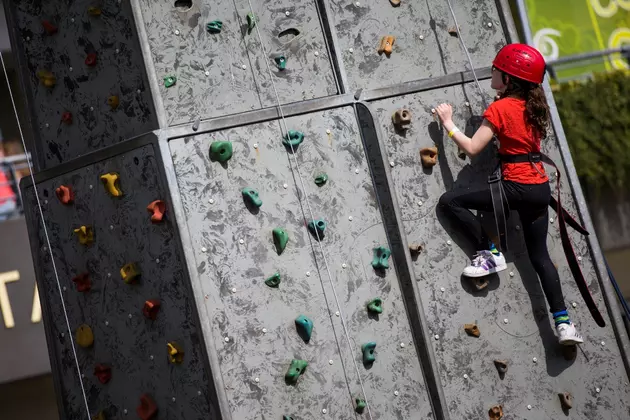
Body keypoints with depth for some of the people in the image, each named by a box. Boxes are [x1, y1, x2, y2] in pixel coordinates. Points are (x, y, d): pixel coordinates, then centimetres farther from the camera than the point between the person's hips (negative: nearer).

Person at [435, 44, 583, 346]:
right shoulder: (534, 106, 11)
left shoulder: (499, 109, -11)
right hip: (541, 188, 8)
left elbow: (471, 148, -13)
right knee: (540, 256, 13)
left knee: (449, 201, -4)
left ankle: (490, 254, -1)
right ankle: (564, 323, 7)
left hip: (516, 187, -8)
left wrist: (448, 122, -3)